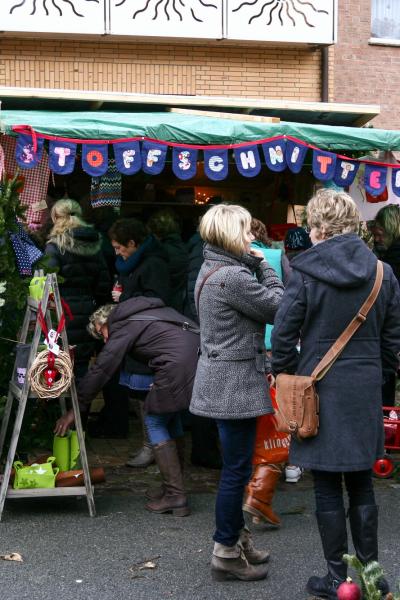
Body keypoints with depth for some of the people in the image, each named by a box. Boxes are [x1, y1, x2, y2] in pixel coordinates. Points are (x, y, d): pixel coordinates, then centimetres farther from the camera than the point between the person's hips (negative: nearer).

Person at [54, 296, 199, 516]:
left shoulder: (124, 327, 6)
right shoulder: (149, 311, 30)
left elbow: (101, 370, 2)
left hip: (178, 364, -8)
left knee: (155, 422, 6)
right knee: (171, 418, 22)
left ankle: (175, 496, 3)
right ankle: (173, 486, 28)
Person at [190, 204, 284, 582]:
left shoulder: (211, 270, 11)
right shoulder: (233, 276, -21)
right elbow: (279, 308, -12)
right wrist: (263, 266, -5)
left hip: (223, 379, 11)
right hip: (235, 383, -11)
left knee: (235, 466, 19)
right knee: (237, 469, -1)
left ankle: (236, 537, 31)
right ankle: (225, 554, 9)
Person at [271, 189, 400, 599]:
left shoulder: (304, 273, -12)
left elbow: (283, 334, -10)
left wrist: (285, 374, 5)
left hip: (320, 391, -4)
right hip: (365, 391, 4)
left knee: (327, 489, 6)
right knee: (361, 486, 15)